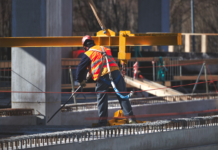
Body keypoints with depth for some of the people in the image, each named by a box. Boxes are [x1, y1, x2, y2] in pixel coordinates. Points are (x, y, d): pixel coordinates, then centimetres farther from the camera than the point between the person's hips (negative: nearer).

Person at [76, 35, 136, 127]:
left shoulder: (87, 54, 5)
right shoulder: (104, 49, 22)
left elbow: (81, 68, 5)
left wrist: (81, 80, 20)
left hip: (102, 77, -4)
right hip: (115, 72, 4)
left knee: (102, 98, 6)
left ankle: (103, 120, 3)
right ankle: (130, 118, 3)